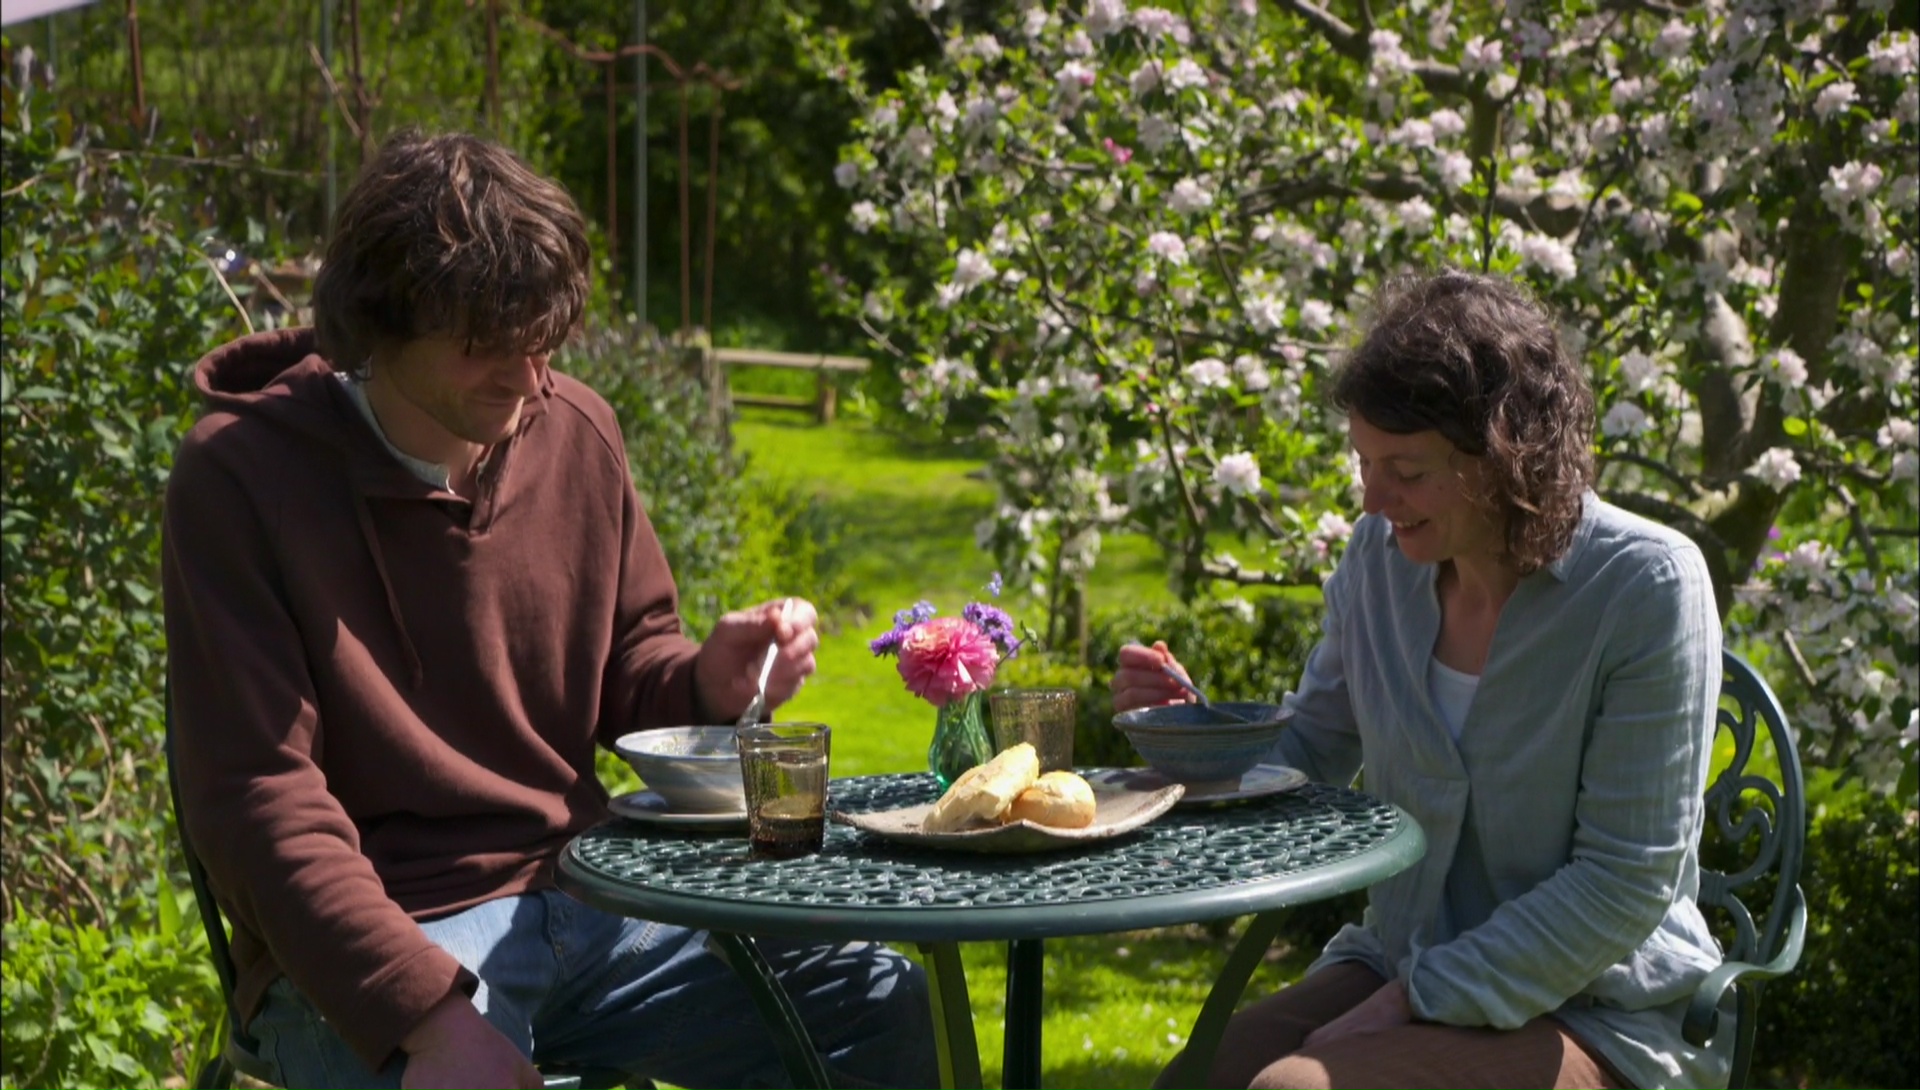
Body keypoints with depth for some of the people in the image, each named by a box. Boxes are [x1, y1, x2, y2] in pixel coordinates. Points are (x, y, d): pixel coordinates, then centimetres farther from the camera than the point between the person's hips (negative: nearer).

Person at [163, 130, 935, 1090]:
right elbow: (257, 796, -16)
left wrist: (711, 679, -7)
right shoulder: (240, 475, -12)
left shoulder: (576, 431, 5)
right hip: (372, 940, -5)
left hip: (579, 898, 6)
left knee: (882, 1006, -6)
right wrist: (428, 1012, -26)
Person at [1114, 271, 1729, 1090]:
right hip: (1402, 966, 5)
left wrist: (1414, 1004, -18)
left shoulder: (1646, 586, -16)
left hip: (1594, 1014, -5)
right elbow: (1311, 755, 14)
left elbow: (1627, 880, -16)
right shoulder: (1380, 558, 0)